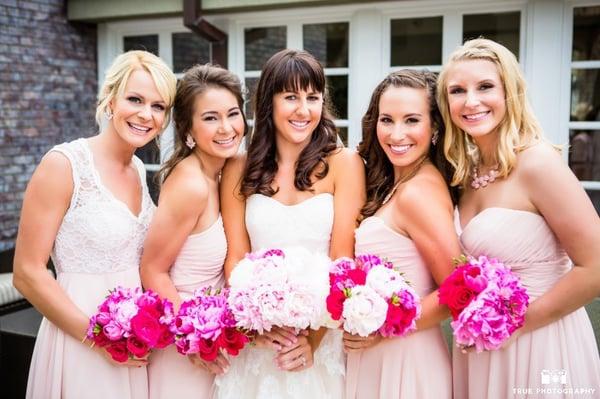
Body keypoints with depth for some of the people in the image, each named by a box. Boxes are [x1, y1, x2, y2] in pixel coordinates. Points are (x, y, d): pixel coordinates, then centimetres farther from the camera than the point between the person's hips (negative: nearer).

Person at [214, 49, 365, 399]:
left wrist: (314, 337, -15)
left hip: (323, 334, -1)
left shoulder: (343, 163, -4)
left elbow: (342, 259, -8)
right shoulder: (240, 169, 2)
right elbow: (235, 258, -1)